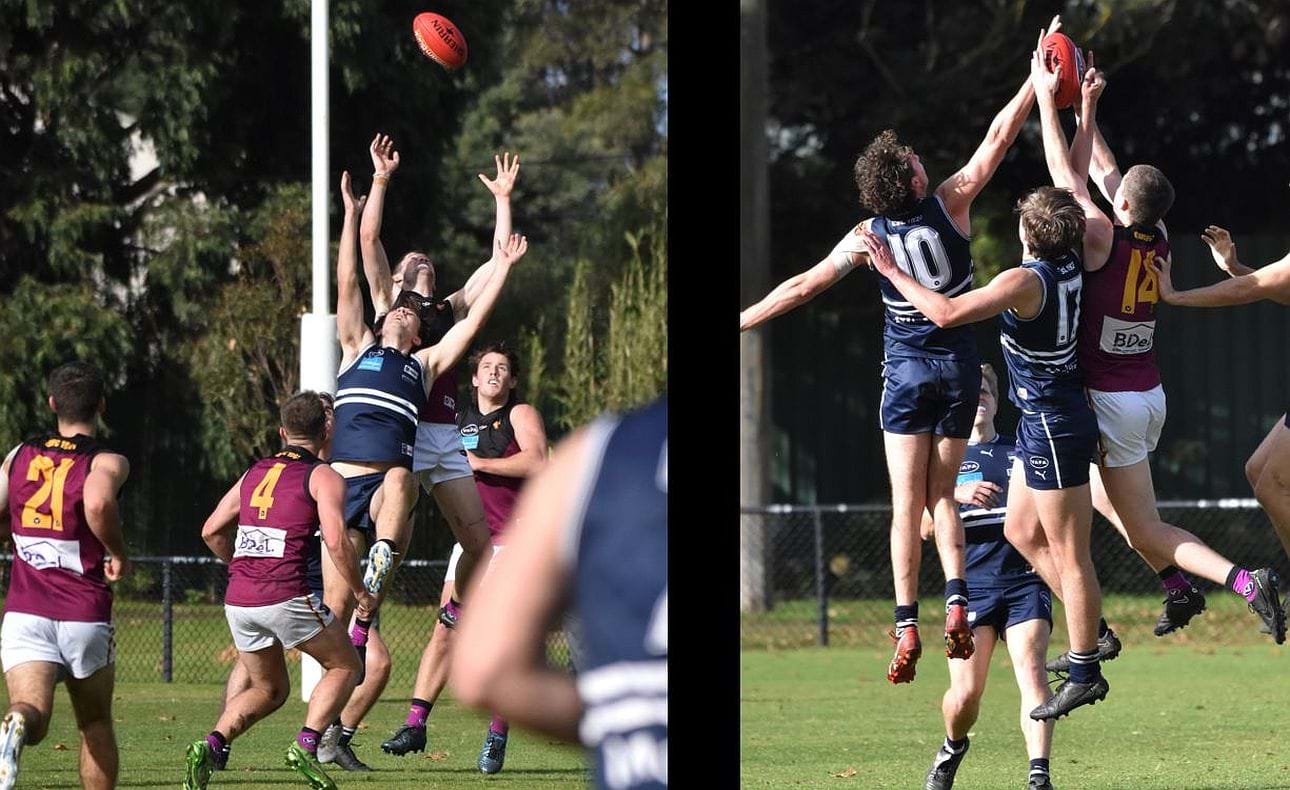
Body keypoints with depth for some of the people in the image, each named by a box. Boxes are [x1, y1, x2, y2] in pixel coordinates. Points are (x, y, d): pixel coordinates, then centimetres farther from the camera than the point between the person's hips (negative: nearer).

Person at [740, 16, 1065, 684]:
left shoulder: (869, 238, -9)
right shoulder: (949, 205, -10)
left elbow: (802, 286, -5)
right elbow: (998, 137, -7)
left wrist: (739, 322, 4)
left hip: (906, 372, -1)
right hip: (959, 365, 1)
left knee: (907, 504, -2)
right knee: (942, 497, 9)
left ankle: (906, 625, -13)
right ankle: (956, 598, -13)